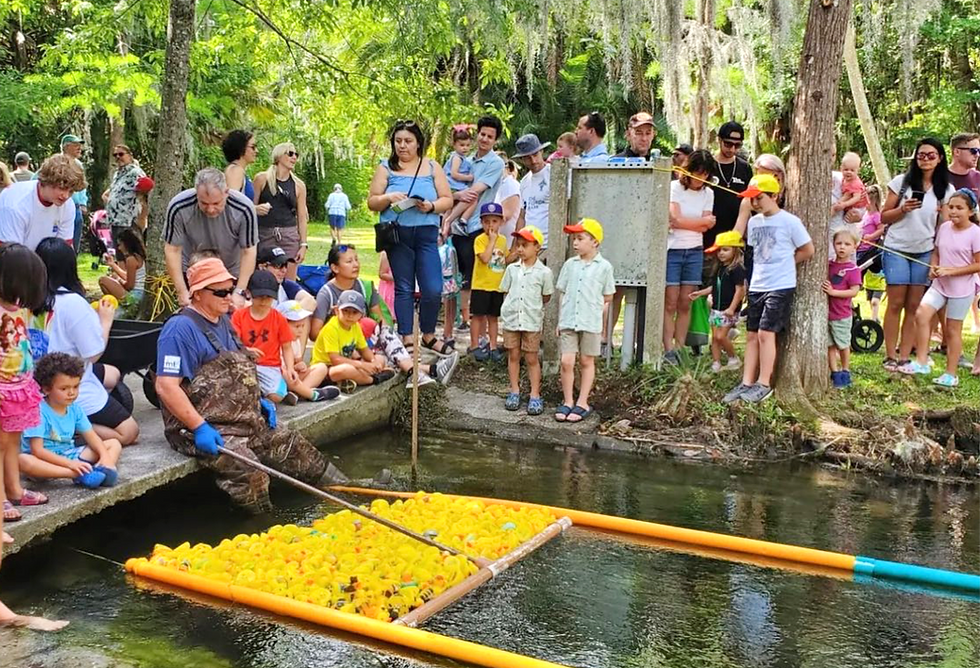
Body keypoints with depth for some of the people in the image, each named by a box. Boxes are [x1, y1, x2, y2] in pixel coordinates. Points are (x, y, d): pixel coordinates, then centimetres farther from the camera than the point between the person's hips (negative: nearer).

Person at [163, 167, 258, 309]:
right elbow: (172, 250, -17)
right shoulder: (178, 207, -25)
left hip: (232, 272, 0)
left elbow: (248, 252, -18)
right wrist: (182, 291, -20)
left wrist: (239, 292, -23)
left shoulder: (244, 209, -25)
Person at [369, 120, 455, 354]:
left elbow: (447, 200, 7)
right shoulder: (386, 168, 8)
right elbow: (371, 203, 6)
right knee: (404, 288, 5)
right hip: (397, 235, 0)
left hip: (426, 234, 0)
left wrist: (431, 206, -13)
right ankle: (407, 338, 13)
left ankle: (428, 335, 14)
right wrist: (388, 198, -14)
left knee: (433, 289, -6)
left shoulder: (432, 168, 10)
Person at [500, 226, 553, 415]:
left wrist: (532, 306, 3)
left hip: (532, 321, -3)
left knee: (532, 358, 3)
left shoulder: (544, 272, -6)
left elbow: (546, 297, 2)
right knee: (513, 355, 10)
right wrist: (511, 307, 3)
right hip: (511, 319, 3)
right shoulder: (512, 269, 4)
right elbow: (506, 292, 12)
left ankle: (535, 395, 8)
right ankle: (515, 391, 20)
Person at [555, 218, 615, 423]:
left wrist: (598, 314, -6)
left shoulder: (604, 266, -2)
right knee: (566, 361, -2)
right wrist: (560, 320, 7)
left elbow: (607, 298, 5)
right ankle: (567, 401, 11)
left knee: (587, 362, 8)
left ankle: (582, 403, 17)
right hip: (568, 322, 2)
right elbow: (562, 293, 10)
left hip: (590, 323, -2)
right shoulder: (570, 264, 6)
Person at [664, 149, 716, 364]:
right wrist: (703, 221, -1)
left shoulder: (708, 193, 10)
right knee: (670, 303, -4)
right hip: (672, 250, -4)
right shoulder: (675, 188, -3)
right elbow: (676, 220, -13)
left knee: (685, 304, 4)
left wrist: (685, 222, -10)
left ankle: (680, 348, 8)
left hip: (694, 251, 4)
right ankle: (668, 350, -2)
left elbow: (704, 228, 2)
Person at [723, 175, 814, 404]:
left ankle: (764, 384, -1)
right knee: (752, 335, 5)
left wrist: (784, 263, 2)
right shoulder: (754, 222, 10)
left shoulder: (789, 221, -7)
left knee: (765, 332, -10)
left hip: (780, 287, -6)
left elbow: (807, 250, -1)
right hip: (756, 286, 6)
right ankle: (746, 383, 8)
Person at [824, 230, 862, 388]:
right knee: (830, 345, 6)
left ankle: (845, 373, 24)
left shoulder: (853, 269, -10)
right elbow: (820, 280, 19)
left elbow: (854, 291, -15)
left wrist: (833, 292, -21)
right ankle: (835, 374, 14)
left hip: (842, 315, -4)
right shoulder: (829, 265, 6)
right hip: (826, 313, 4)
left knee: (843, 345, 8)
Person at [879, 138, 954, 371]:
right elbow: (884, 216, 1)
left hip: (925, 253, 2)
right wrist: (903, 209, -16)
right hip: (897, 250, -2)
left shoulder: (946, 190, 6)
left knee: (914, 307, 2)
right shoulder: (902, 182, 1)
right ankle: (890, 356, 3)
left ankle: (904, 358, 6)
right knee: (896, 304, -3)